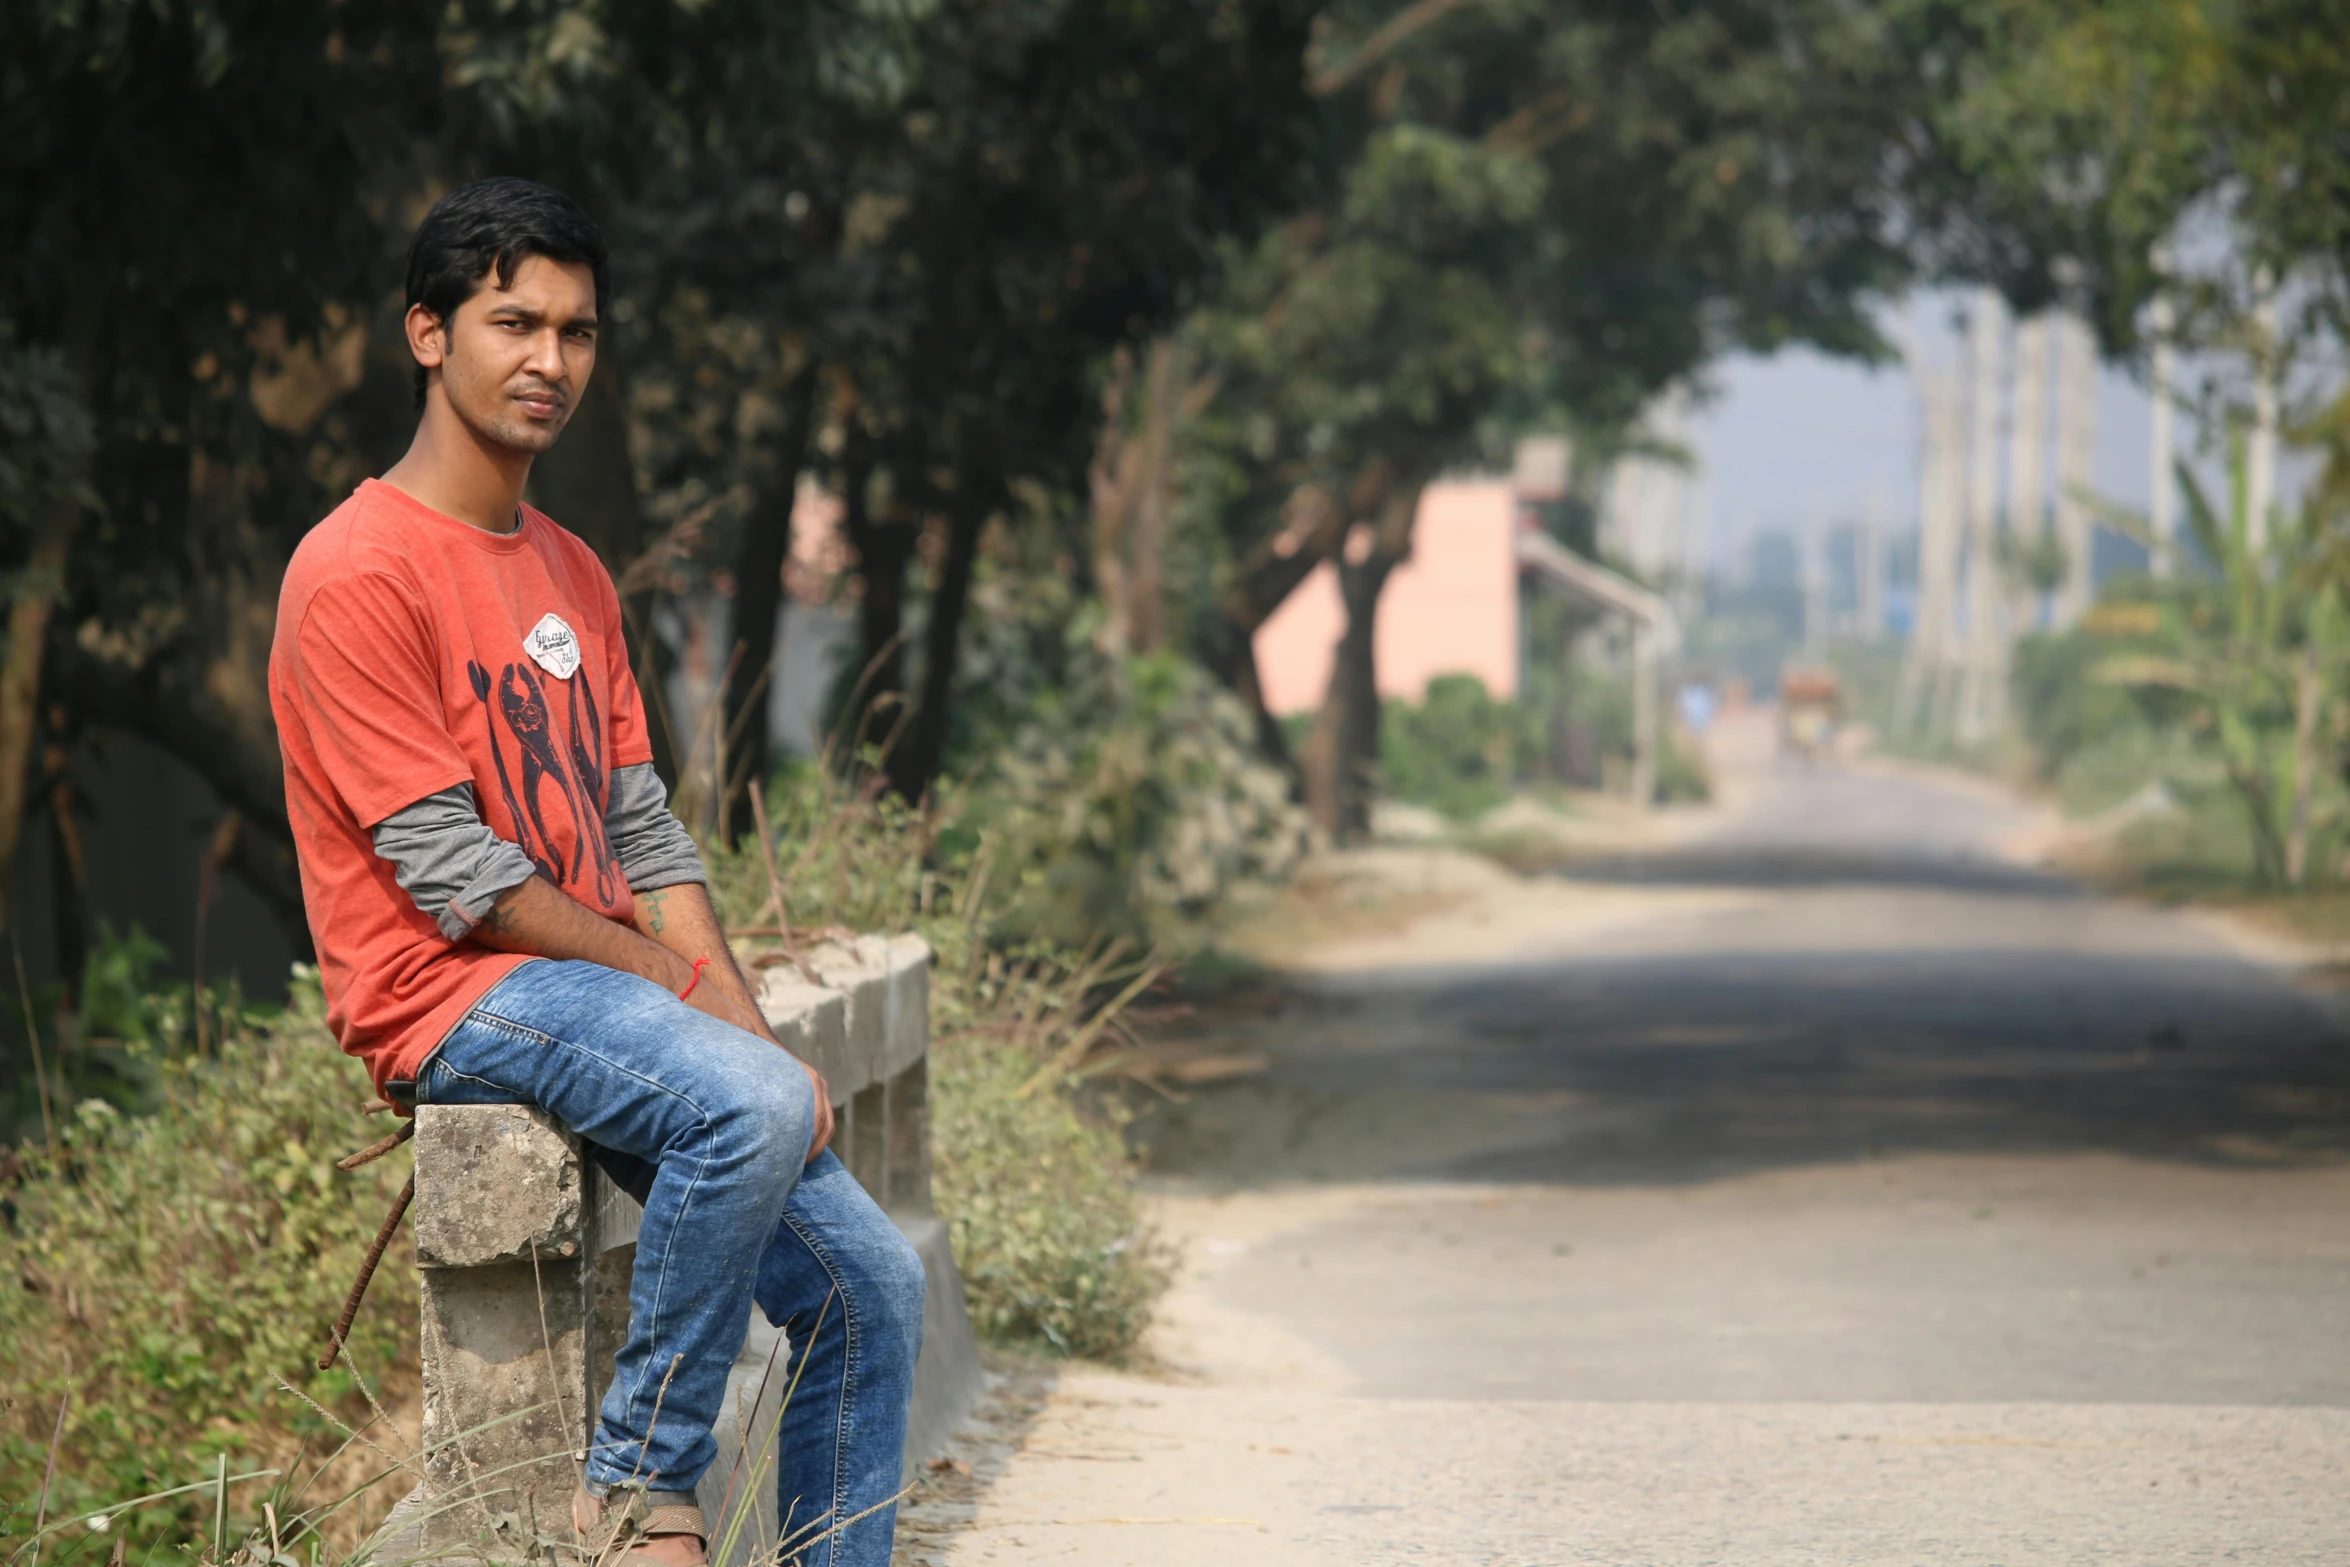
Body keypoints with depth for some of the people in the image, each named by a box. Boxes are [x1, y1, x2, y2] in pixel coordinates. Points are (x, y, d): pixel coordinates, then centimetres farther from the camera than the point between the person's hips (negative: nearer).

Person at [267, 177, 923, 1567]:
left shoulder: (574, 575, 17)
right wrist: (681, 982, -11)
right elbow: (448, 870, -15)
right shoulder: (359, 573, -11)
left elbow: (645, 834, 14)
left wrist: (751, 1024, -1)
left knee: (869, 1283, -1)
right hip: (451, 998, -9)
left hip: (604, 981, 9)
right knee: (750, 1104, -34)